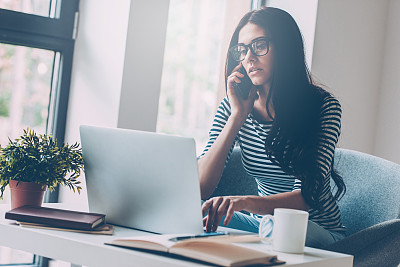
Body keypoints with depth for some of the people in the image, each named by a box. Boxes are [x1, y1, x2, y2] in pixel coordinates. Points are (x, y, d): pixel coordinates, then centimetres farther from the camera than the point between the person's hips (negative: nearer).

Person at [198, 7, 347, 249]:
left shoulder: (324, 106, -14)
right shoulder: (232, 107, -2)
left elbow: (306, 196, -24)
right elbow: (201, 187, -13)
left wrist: (245, 202, -44)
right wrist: (238, 115, -18)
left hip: (317, 231, -3)